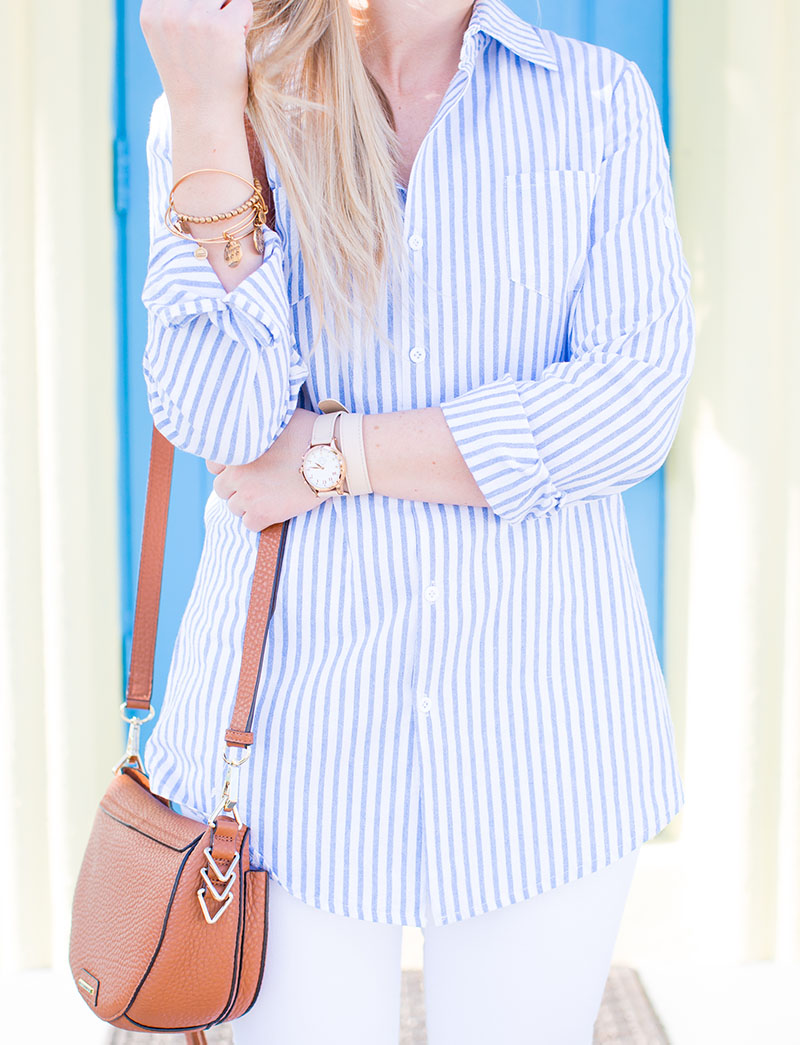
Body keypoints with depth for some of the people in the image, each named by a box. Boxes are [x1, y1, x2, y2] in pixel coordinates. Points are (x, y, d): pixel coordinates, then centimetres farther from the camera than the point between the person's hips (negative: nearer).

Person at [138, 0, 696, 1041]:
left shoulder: (600, 101, 3)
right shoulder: (212, 114, 4)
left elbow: (638, 399, -10)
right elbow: (222, 417, -12)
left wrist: (333, 456, -10)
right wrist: (207, 103, -13)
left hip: (538, 721, 1)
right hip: (299, 715, 0)